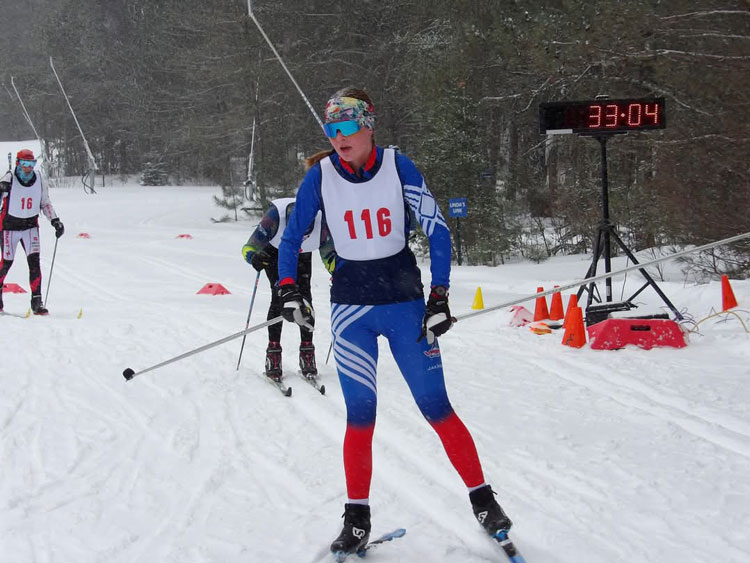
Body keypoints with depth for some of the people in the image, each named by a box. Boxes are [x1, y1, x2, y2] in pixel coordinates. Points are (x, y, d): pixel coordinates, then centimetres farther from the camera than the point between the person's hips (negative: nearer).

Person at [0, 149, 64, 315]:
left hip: (30, 226, 2)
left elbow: (45, 203, 9)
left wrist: (55, 221, -1)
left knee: (34, 261, -12)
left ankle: (37, 301, -12)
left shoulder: (39, 180, -2)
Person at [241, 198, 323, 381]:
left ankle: (307, 351, -4)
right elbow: (249, 248, -34)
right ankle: (273, 350, -11)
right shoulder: (275, 217, -41)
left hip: (302, 256, 2)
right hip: (274, 251, -2)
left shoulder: (322, 221, -35)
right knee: (279, 297, -17)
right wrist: (254, 257, -57)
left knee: (304, 297, -12)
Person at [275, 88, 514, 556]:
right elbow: (292, 236, 8)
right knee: (360, 413, -4)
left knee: (436, 407, -1)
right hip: (350, 308, 1)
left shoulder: (398, 167, -7)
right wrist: (288, 290, -5)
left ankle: (483, 498, 13)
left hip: (405, 304, -1)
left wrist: (439, 298, -11)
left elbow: (438, 231, -5)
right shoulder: (320, 176, -3)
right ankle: (357, 518, 9)